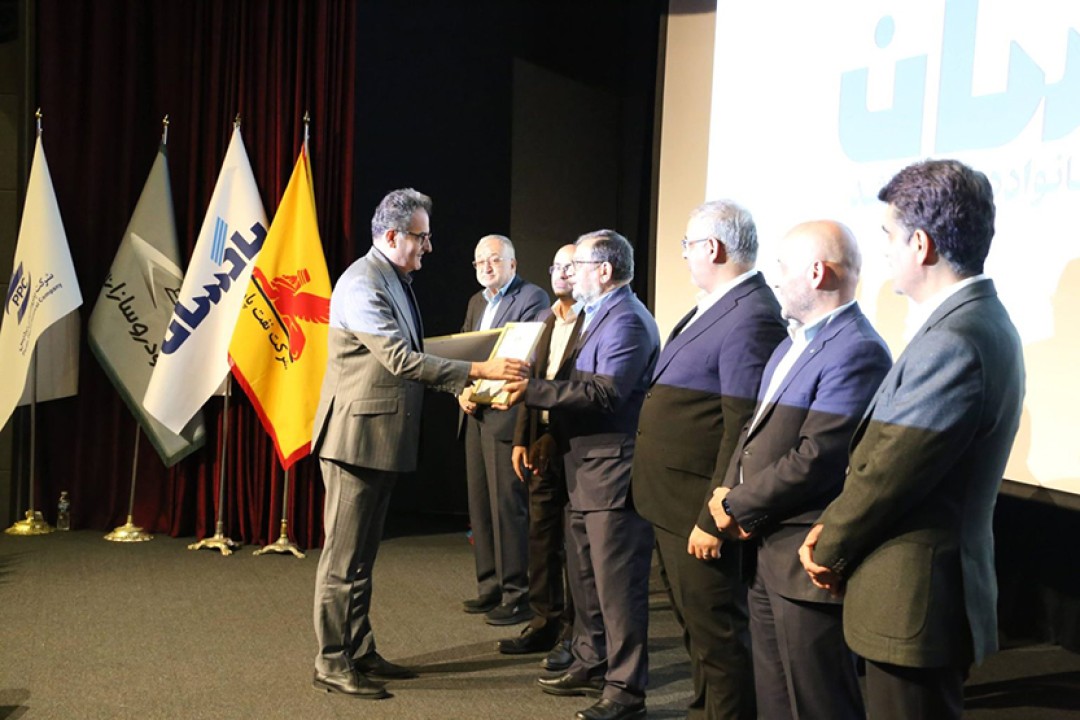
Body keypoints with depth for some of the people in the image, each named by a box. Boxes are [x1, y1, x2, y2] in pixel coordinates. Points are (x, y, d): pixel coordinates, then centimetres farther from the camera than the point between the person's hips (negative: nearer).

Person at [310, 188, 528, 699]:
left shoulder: (397, 280, 14)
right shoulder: (363, 284, -17)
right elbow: (401, 360, -25)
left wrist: (465, 385, 5)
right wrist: (478, 370, -27)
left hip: (382, 439, 10)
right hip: (356, 437, -10)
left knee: (362, 555, 16)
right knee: (343, 556, -1)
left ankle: (360, 653, 26)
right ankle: (331, 664, 9)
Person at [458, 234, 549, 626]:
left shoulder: (533, 298, -5)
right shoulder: (476, 302, 19)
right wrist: (462, 390, -3)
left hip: (506, 414, -8)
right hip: (475, 417, 8)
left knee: (508, 506, -6)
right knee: (480, 504, 10)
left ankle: (516, 594, 3)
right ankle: (490, 586, 21)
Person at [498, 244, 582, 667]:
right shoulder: (547, 321, 15)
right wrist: (522, 438, 12)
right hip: (543, 439, 8)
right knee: (542, 535, 13)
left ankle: (574, 635, 12)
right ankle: (545, 622, 25)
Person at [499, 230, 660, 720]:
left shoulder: (626, 320, -15)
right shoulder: (596, 315, 18)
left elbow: (604, 393, -25)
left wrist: (532, 390, -25)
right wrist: (545, 433, 8)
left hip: (614, 472, -11)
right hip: (586, 471, 11)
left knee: (617, 584, -3)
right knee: (585, 577, 19)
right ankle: (591, 666, 32)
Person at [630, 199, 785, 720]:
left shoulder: (751, 318, -20)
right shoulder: (714, 307, 11)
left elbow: (742, 429, -23)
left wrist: (712, 520, -22)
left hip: (700, 513, -10)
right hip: (673, 505, 10)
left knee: (716, 637, 3)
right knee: (695, 626, 22)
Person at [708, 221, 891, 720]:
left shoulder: (855, 351, -19)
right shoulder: (794, 343, 15)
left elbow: (815, 458, -24)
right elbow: (756, 429, 16)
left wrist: (737, 506, -13)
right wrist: (731, 494, 0)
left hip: (806, 562, -9)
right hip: (765, 551, 10)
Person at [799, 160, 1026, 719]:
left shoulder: (952, 342, -25)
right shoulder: (979, 320, 8)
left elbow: (886, 473, -21)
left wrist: (829, 551, -5)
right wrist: (833, 528, 4)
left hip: (913, 598, -10)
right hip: (936, 581, 10)